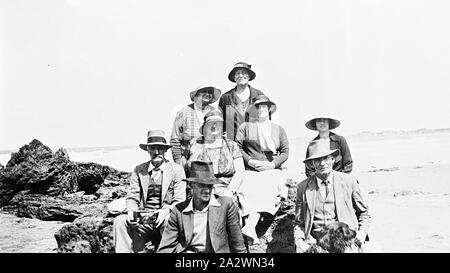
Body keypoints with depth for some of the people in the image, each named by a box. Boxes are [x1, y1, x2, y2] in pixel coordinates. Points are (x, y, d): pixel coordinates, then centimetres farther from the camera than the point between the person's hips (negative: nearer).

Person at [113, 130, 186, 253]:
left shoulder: (177, 170, 7)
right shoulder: (139, 170, 14)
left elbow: (179, 201, 1)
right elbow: (132, 197, 11)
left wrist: (166, 211, -19)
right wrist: (131, 210, -12)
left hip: (165, 217, -2)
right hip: (142, 219, 2)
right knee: (120, 221, -24)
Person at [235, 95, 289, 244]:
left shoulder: (279, 129, 20)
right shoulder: (245, 127, 14)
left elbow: (285, 152, 14)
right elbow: (238, 147, 7)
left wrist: (273, 164, -4)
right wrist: (250, 161, -7)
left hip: (272, 170, 0)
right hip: (251, 170, 0)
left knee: (270, 189, -30)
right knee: (253, 191, -28)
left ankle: (249, 226, -38)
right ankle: (251, 227, -30)